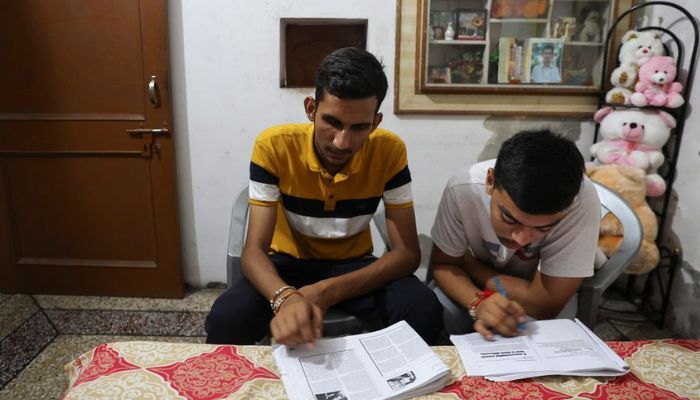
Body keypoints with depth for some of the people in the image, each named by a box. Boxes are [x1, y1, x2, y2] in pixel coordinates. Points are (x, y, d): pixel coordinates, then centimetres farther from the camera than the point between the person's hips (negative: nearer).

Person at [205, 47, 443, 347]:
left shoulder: (389, 151, -19)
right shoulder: (274, 146, -22)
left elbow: (407, 253, -19)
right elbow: (254, 250, -23)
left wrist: (328, 292, -33)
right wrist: (286, 297, -47)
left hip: (355, 265, 1)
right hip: (289, 262, 0)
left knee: (425, 311, -26)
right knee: (225, 319, -30)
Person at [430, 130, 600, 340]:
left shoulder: (582, 201, -34)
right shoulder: (463, 188, -29)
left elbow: (547, 304, -31)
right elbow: (443, 266, -16)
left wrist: (468, 263, -22)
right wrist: (479, 303, -37)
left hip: (536, 296, 0)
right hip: (479, 287, 1)